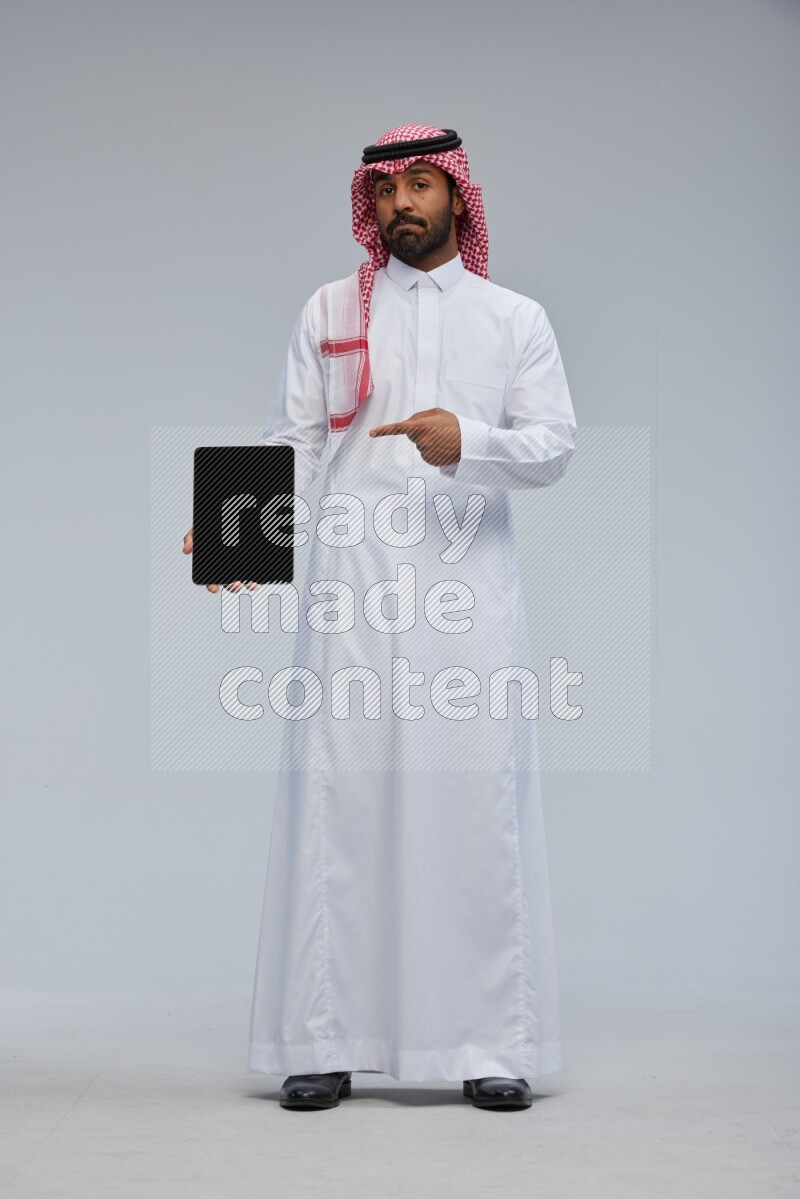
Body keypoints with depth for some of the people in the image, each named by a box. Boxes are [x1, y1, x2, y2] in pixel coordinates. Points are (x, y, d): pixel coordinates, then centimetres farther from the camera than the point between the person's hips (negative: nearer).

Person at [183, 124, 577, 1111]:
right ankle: (324, 1042, 1)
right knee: (337, 795, -4)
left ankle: (494, 1044, 2)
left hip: (469, 577, 0)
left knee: (479, 800, -4)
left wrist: (468, 440, -14)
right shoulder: (330, 311, 16)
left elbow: (554, 445, 5)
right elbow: (290, 442, 8)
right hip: (354, 581, 0)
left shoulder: (515, 318, 15)